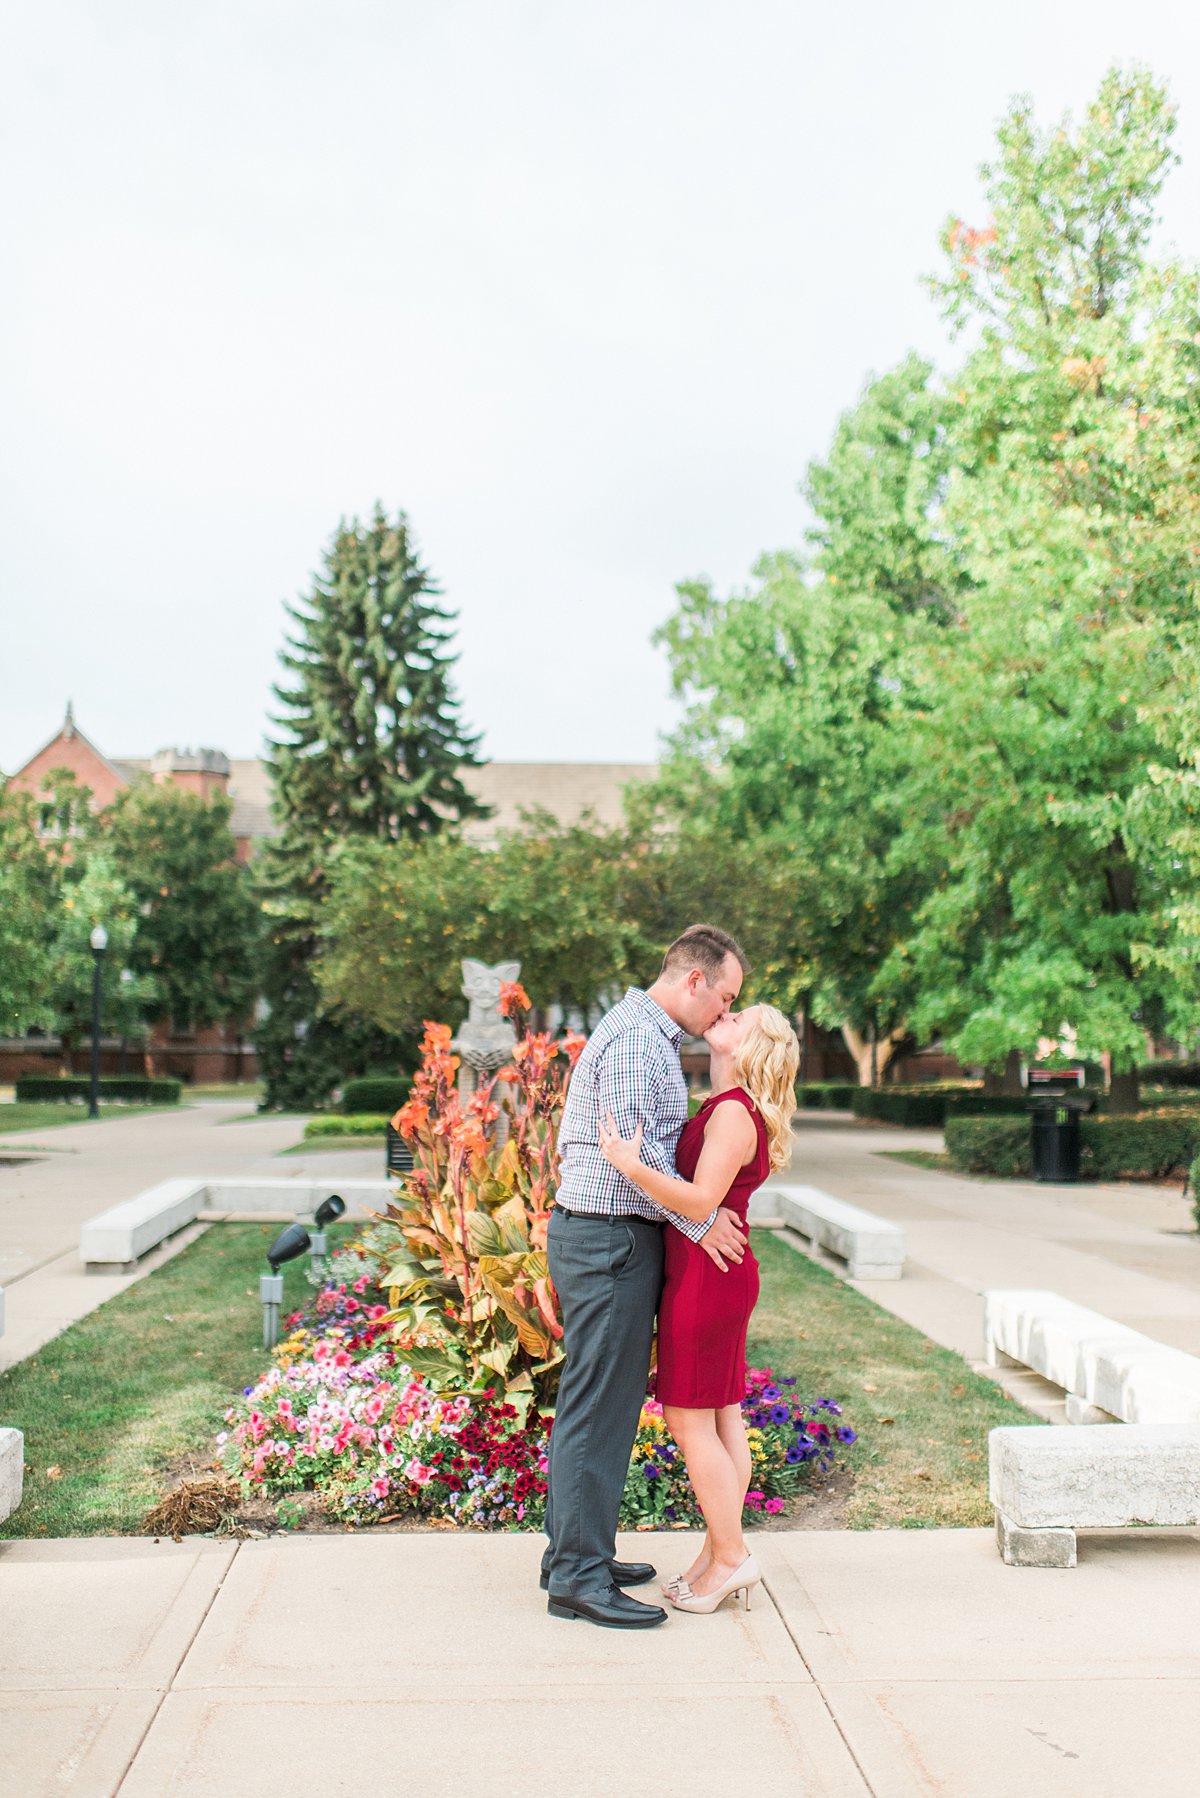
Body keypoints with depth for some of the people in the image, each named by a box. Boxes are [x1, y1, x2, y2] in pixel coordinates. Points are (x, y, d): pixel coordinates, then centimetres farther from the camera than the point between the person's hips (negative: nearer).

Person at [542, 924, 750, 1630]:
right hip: (611, 1237, -11)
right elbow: (631, 1145, -22)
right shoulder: (636, 1036, -14)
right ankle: (578, 1576, 0)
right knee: (598, 1405, -6)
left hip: (599, 1235, 11)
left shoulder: (647, 1035, 20)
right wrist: (701, 1220, -15)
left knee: (603, 1402, 15)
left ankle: (575, 1553, 24)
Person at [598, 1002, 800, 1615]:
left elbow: (701, 1200, -26)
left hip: (705, 1277, -10)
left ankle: (730, 1557, 8)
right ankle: (719, 1550, 22)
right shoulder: (724, 1108, 12)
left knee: (690, 1422, -2)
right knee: (721, 1417, 14)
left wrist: (632, 1167, -31)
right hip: (720, 1273, 10)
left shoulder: (734, 1113, -18)